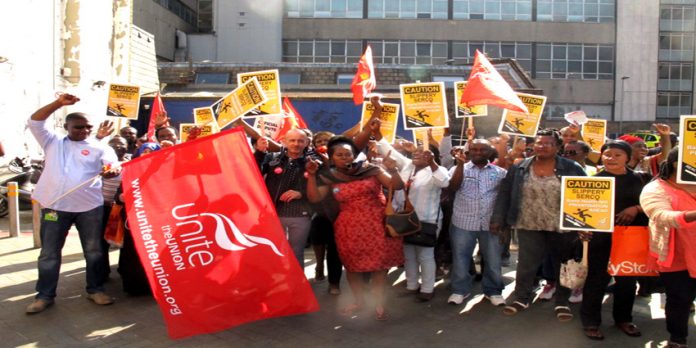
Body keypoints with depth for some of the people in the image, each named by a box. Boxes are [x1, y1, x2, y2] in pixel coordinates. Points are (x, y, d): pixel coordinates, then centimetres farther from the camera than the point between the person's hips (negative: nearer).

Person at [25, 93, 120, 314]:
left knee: (94, 251, 7)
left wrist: (112, 171, -34)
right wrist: (58, 103, -6)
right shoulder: (53, 142, 12)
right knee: (49, 253, 7)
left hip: (89, 206, -1)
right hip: (55, 205, 1)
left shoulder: (99, 147, 5)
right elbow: (35, 122, 4)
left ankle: (95, 290, 21)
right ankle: (45, 295, 19)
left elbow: (114, 166, -8)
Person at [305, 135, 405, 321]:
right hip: (349, 227, 2)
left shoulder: (370, 169, -3)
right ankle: (358, 300, 32)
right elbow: (314, 198, -5)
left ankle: (379, 304, 17)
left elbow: (398, 186, -6)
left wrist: (392, 170, -24)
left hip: (377, 224, -2)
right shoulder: (329, 177, 2)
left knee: (379, 263, 2)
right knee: (352, 264, 12)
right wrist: (311, 175, -13)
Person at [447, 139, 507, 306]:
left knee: (493, 259, 9)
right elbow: (453, 187, -12)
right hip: (463, 223, -1)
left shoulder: (500, 172, 5)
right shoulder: (459, 169, 3)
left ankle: (493, 290, 26)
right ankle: (460, 290, 22)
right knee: (461, 257, 7)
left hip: (491, 223, 1)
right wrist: (460, 164, -16)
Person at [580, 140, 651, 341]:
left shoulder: (639, 179, 7)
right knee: (597, 277, 0)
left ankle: (623, 318, 31)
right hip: (601, 234, -3)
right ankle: (590, 322, 10)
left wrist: (636, 208, -10)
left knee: (627, 278, 13)